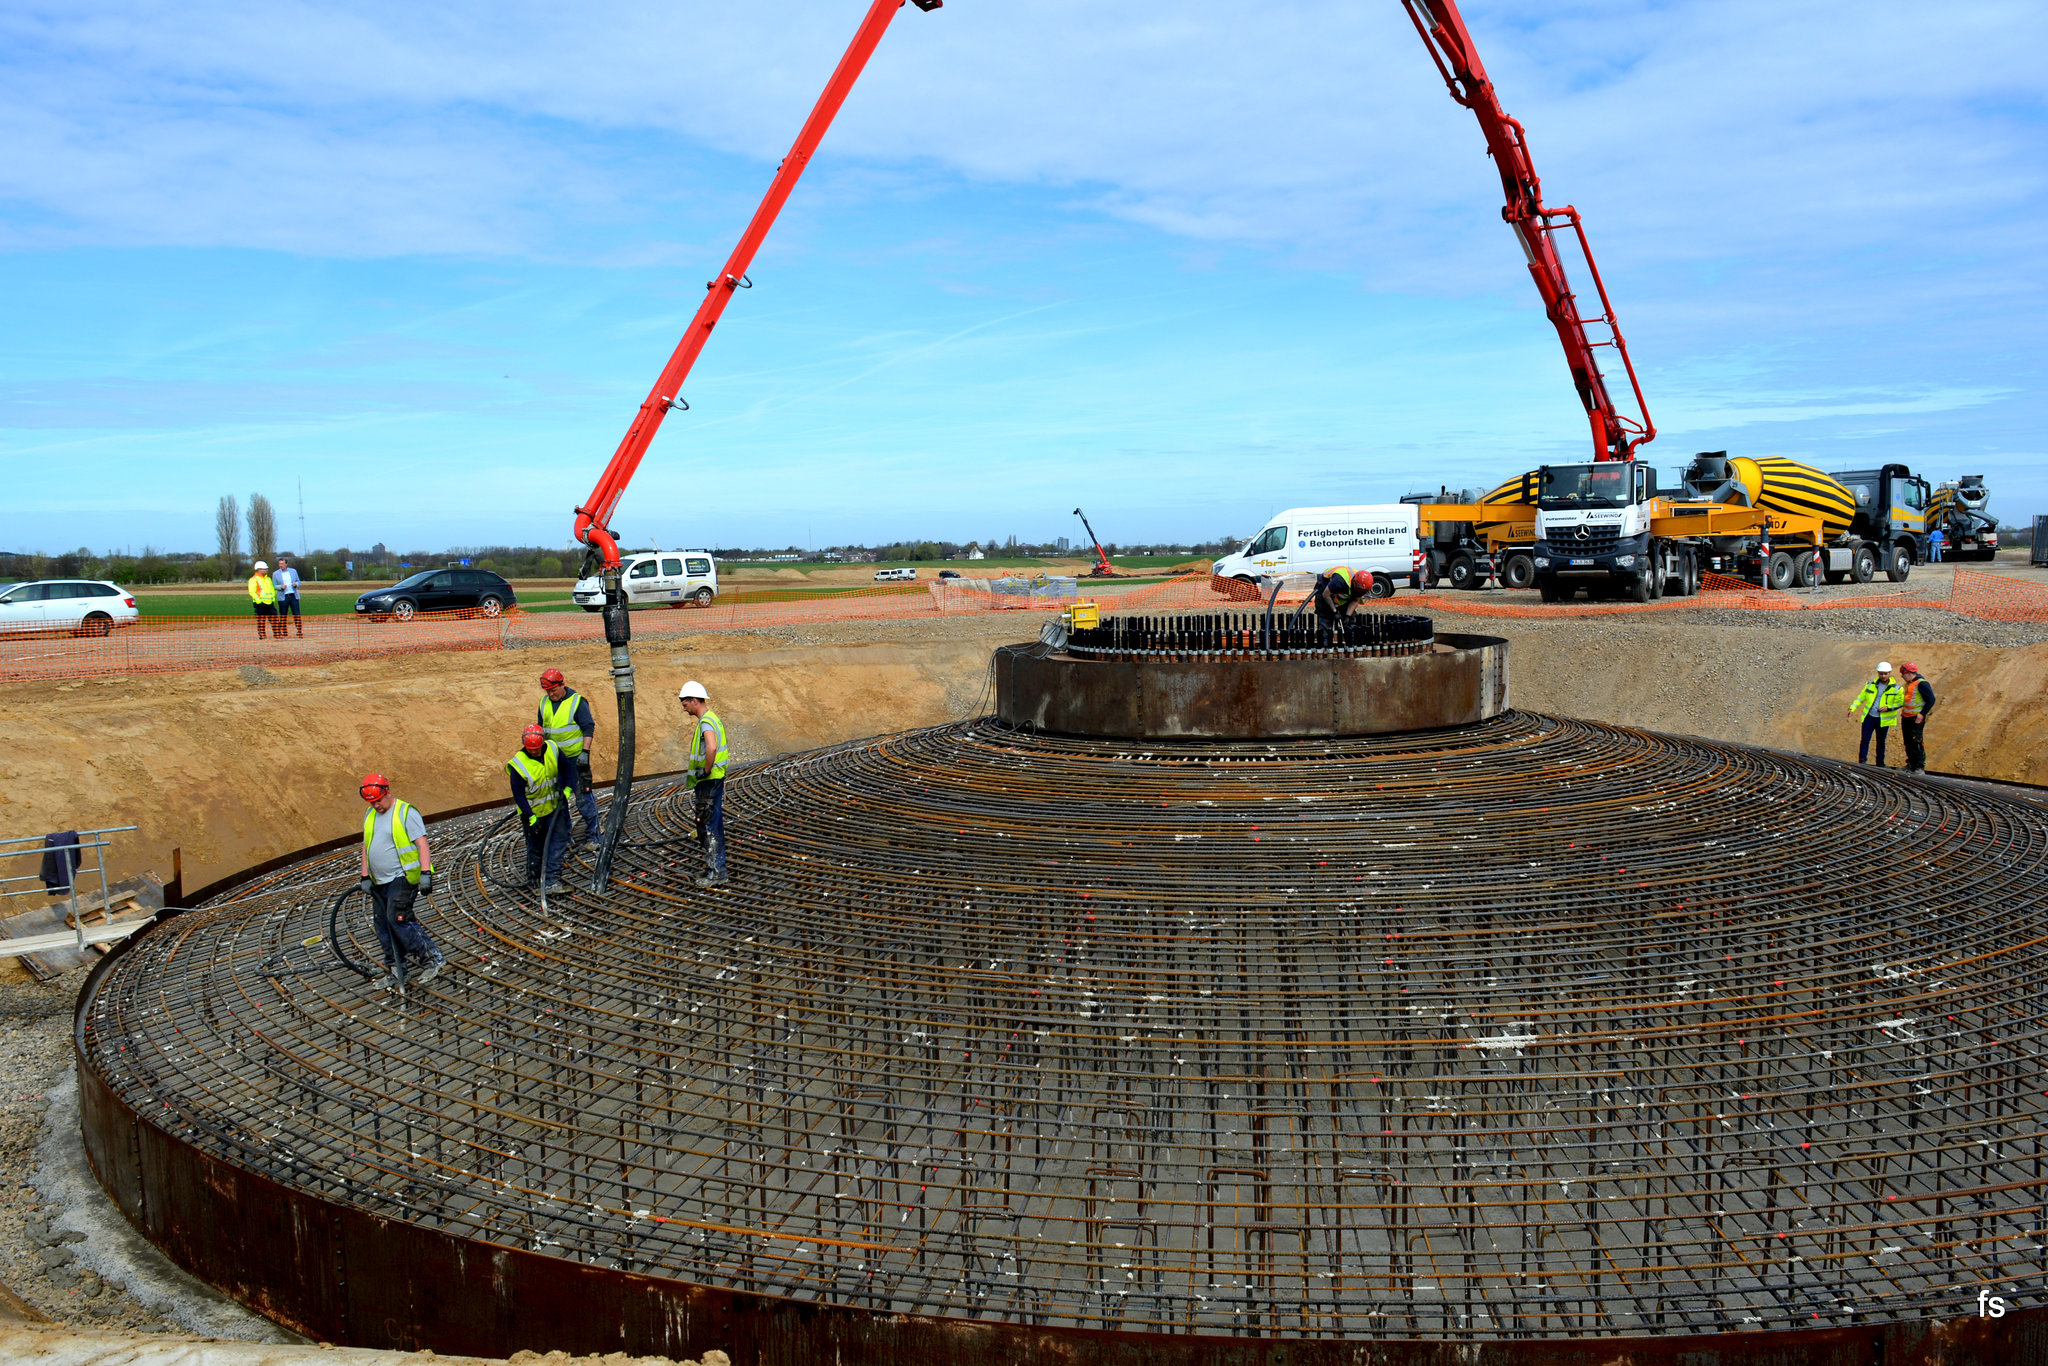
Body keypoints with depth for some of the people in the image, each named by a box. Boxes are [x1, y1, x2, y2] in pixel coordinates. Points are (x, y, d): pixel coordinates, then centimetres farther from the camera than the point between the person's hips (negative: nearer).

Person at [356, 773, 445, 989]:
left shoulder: (406, 813, -9)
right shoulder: (369, 816, 13)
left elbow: (422, 844, -14)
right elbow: (366, 847, 19)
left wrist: (426, 874, -22)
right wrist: (365, 877, 12)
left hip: (402, 876, -8)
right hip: (379, 882, 8)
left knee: (397, 919, -17)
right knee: (383, 925, 7)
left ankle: (432, 958, -8)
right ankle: (396, 971, 15)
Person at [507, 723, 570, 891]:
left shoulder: (552, 749, -11)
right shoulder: (519, 764, -24)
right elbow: (518, 794, -18)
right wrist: (531, 817, -22)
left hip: (554, 806, 4)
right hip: (534, 811, -4)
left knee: (559, 838, -4)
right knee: (536, 846, 7)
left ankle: (552, 880, -3)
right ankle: (533, 878, 29)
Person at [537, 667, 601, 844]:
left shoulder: (577, 701, -9)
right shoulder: (544, 703, 8)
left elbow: (589, 727, -10)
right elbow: (541, 729, 20)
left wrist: (585, 752, -17)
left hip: (576, 757, -6)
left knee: (583, 796, -5)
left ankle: (592, 834, 4)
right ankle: (563, 835, 22)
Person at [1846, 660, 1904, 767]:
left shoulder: (1896, 688, 0)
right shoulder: (1871, 685, 8)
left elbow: (1900, 702, 1)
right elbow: (1861, 697, 14)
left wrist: (1888, 707, -14)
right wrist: (1852, 708, 4)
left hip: (1883, 720, -1)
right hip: (1869, 717, 1)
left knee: (1881, 742, 9)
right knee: (1865, 739, -6)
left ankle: (1880, 763, 19)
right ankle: (1862, 761, -2)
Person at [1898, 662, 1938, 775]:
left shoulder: (1921, 684, -12)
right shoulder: (1908, 684, 16)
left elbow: (1931, 699, -16)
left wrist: (1922, 714, -20)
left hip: (1917, 718, -9)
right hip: (1906, 718, 9)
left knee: (1917, 743, -10)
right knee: (1908, 743, 10)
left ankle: (1920, 767, -7)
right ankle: (1911, 766, 16)